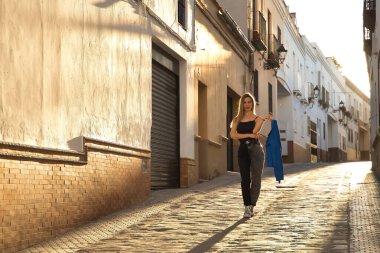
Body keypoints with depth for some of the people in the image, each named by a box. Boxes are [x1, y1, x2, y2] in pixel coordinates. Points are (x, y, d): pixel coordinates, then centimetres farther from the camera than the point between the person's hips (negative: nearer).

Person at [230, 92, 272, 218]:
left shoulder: (257, 118, 7)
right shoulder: (237, 120, 13)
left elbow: (255, 131, -12)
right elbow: (233, 135, -3)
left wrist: (263, 119, -20)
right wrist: (249, 135, -11)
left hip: (255, 149, -2)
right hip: (243, 150, 2)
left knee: (256, 179, -6)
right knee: (245, 180, 0)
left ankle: (250, 206, 1)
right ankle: (247, 206, 3)